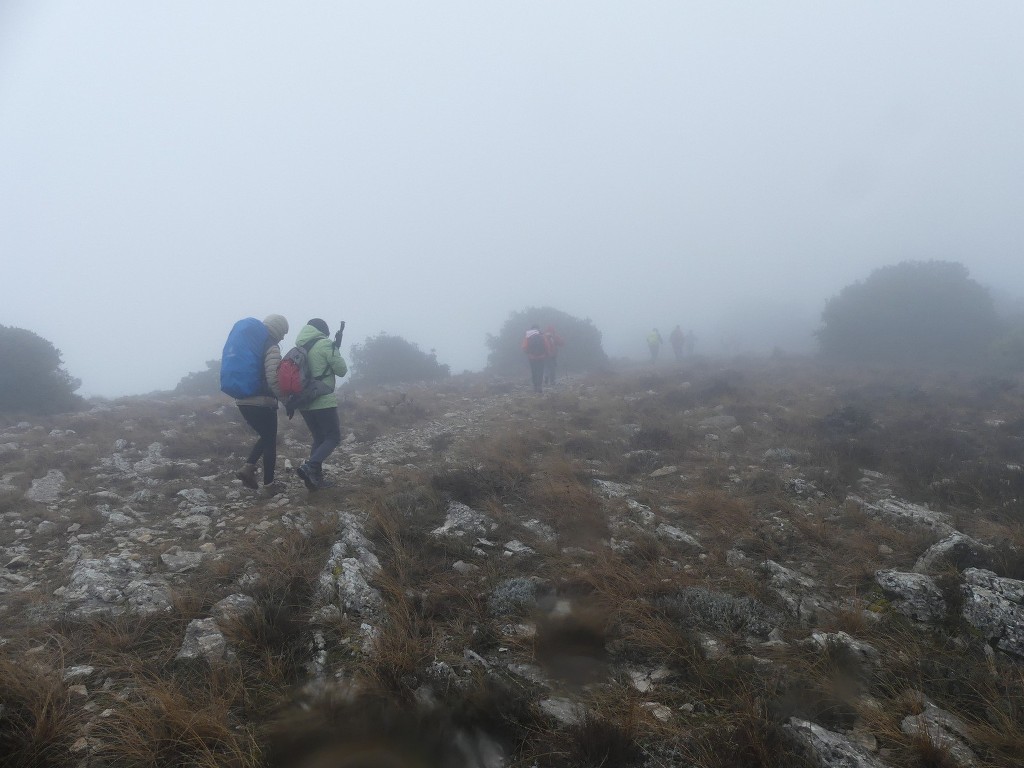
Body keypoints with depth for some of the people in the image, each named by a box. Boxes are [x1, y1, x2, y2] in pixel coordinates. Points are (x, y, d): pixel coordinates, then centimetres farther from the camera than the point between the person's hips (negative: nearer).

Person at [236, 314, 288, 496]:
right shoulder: (272, 348, -12)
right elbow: (273, 379, -24)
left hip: (243, 401, 8)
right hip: (262, 403, -8)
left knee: (265, 437, 23)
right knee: (270, 442, 6)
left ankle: (248, 468, 7)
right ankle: (269, 485, 12)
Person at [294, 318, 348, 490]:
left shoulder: (299, 346, 11)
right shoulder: (325, 344, -9)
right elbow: (342, 370, -4)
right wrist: (336, 351, 9)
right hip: (323, 401, -7)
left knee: (319, 439, 17)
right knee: (333, 438, 2)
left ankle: (315, 477, 11)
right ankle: (310, 466, -18)